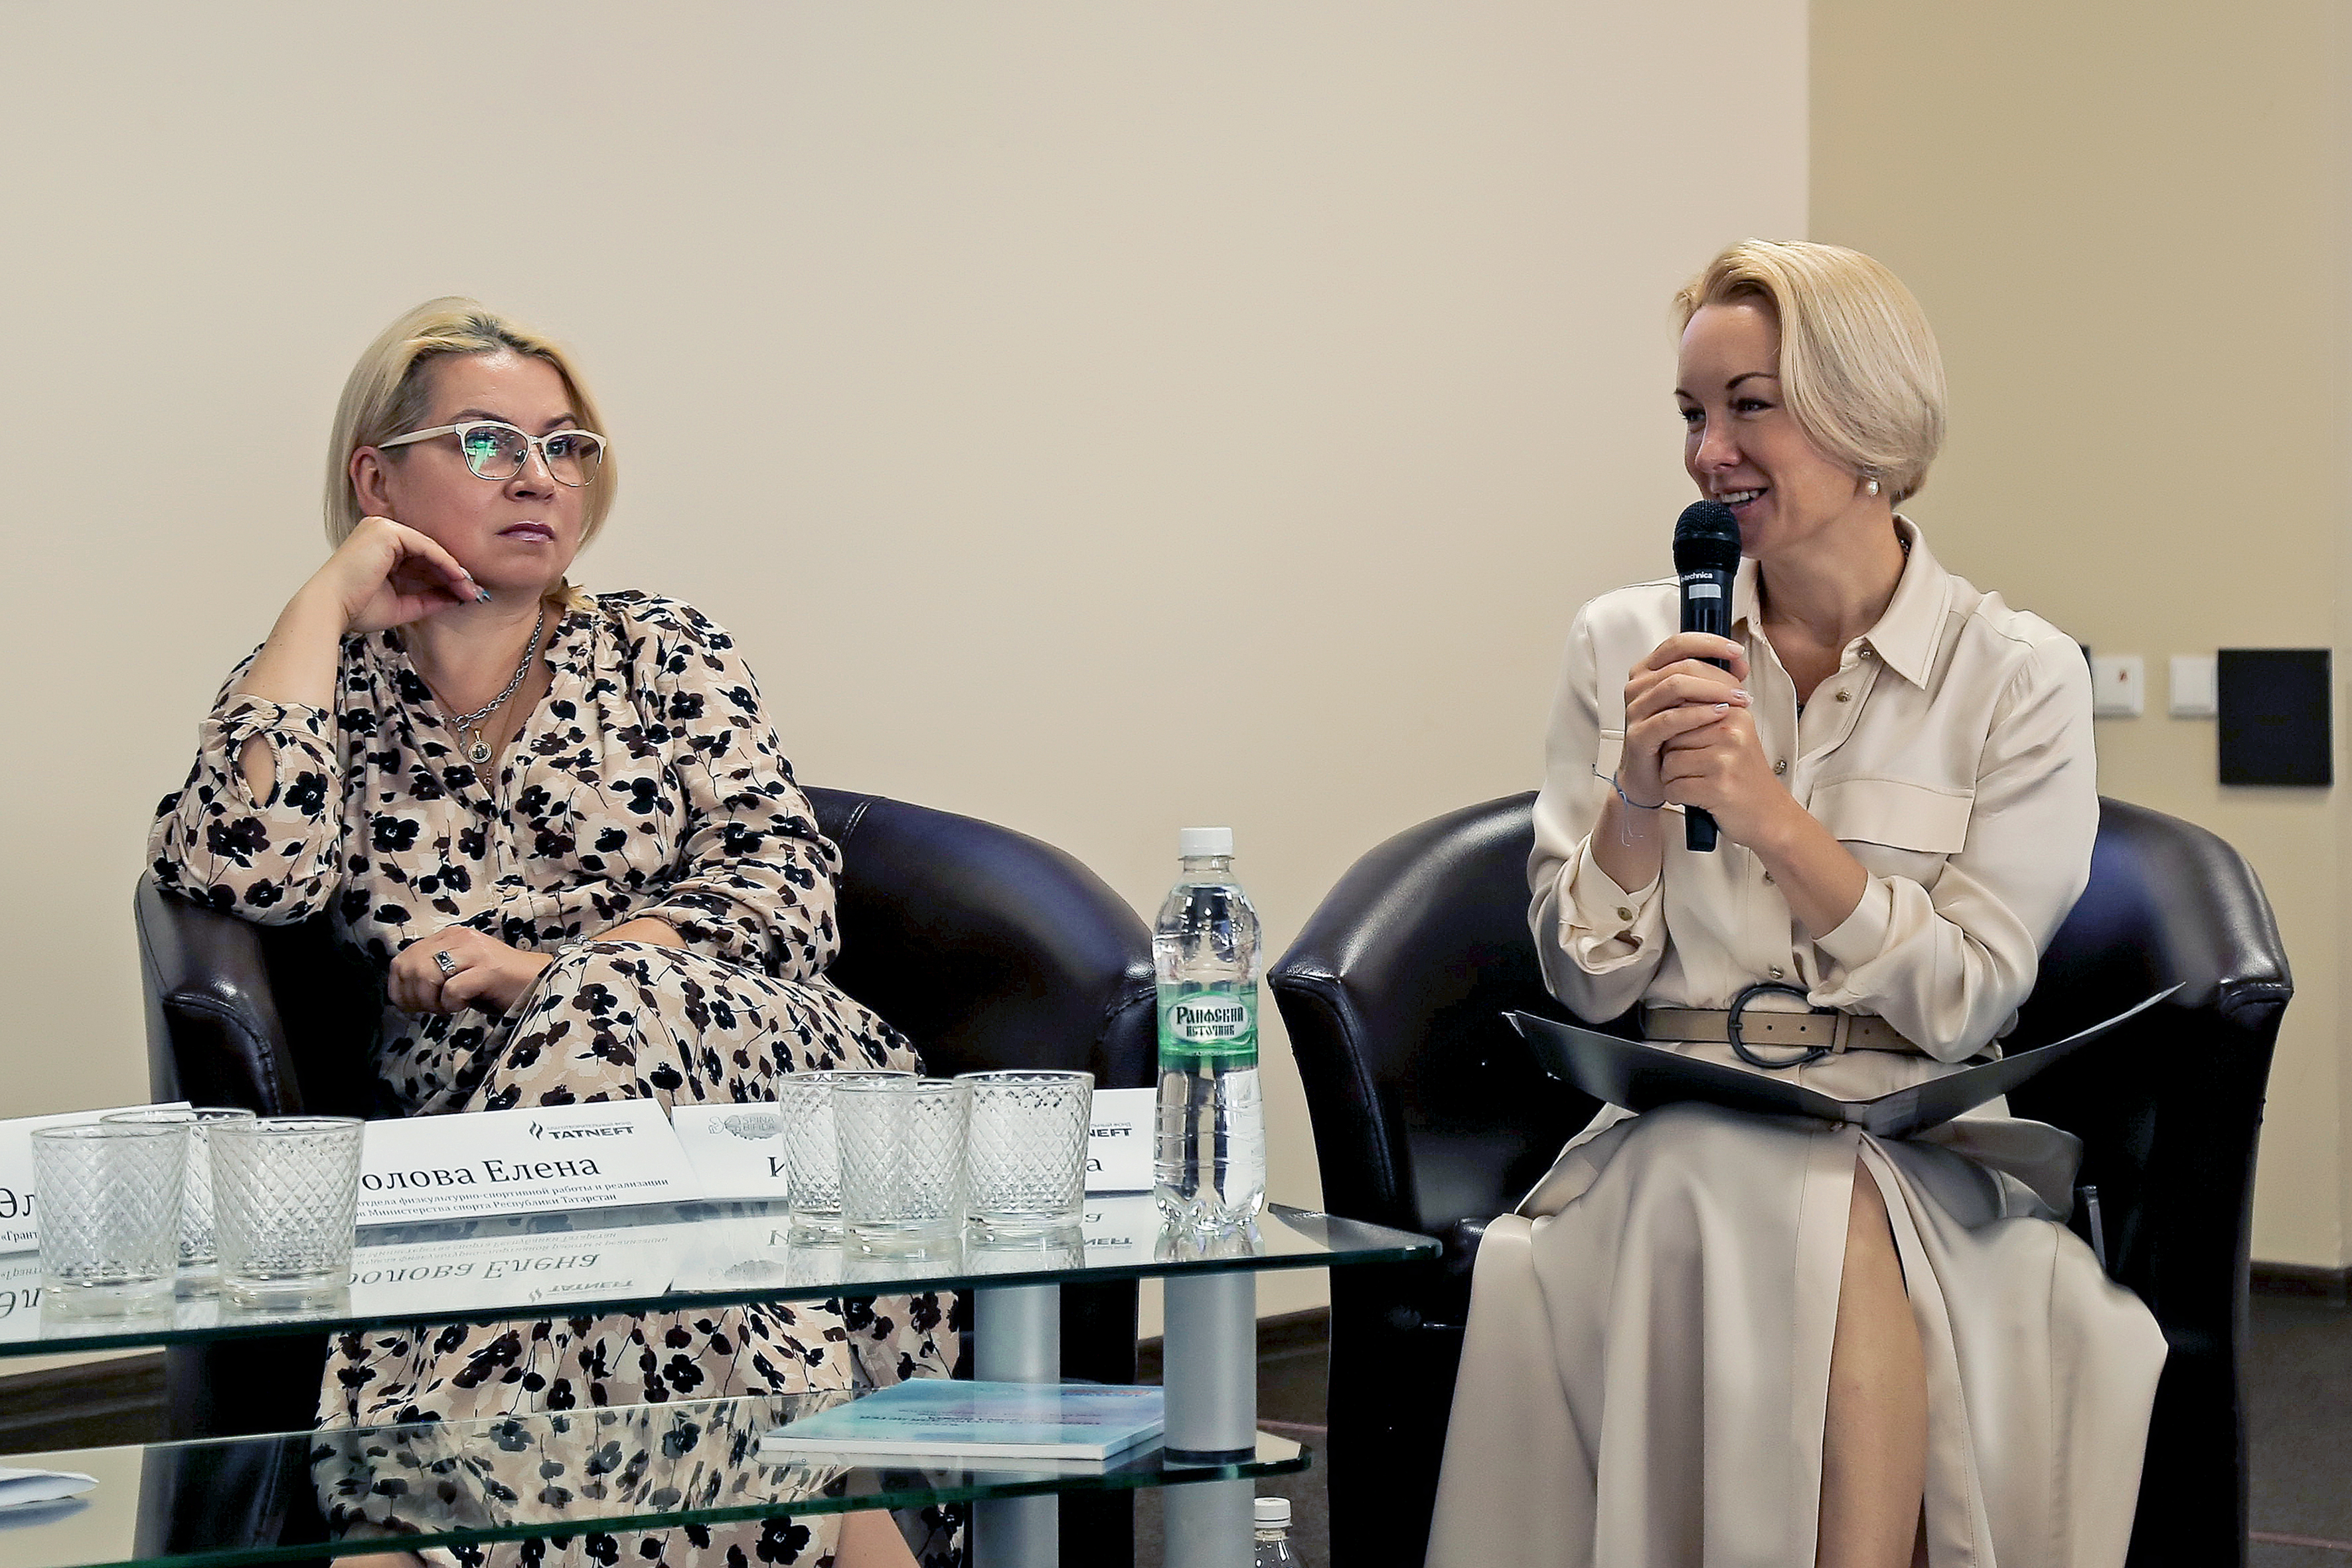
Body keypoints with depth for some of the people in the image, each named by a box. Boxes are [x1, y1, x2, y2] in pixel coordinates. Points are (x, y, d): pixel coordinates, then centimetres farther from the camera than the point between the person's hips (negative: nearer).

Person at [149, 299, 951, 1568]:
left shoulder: (659, 652, 19)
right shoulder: (322, 692, 17)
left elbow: (785, 880, 4)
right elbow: (247, 868, -6)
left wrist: (557, 970, -13)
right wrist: (325, 604, 2)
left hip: (751, 1061, 1)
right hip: (472, 1112, -1)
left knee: (620, 1009, -33)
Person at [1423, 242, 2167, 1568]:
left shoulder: (2020, 674, 3)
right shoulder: (1626, 647, 9)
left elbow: (1962, 1005, -3)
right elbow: (1587, 982, 7)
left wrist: (1771, 814, -14)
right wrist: (1637, 795, -11)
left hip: (1922, 1148, -1)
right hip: (1676, 1144, 1)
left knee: (1841, 1206, -36)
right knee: (1821, 1220, -34)